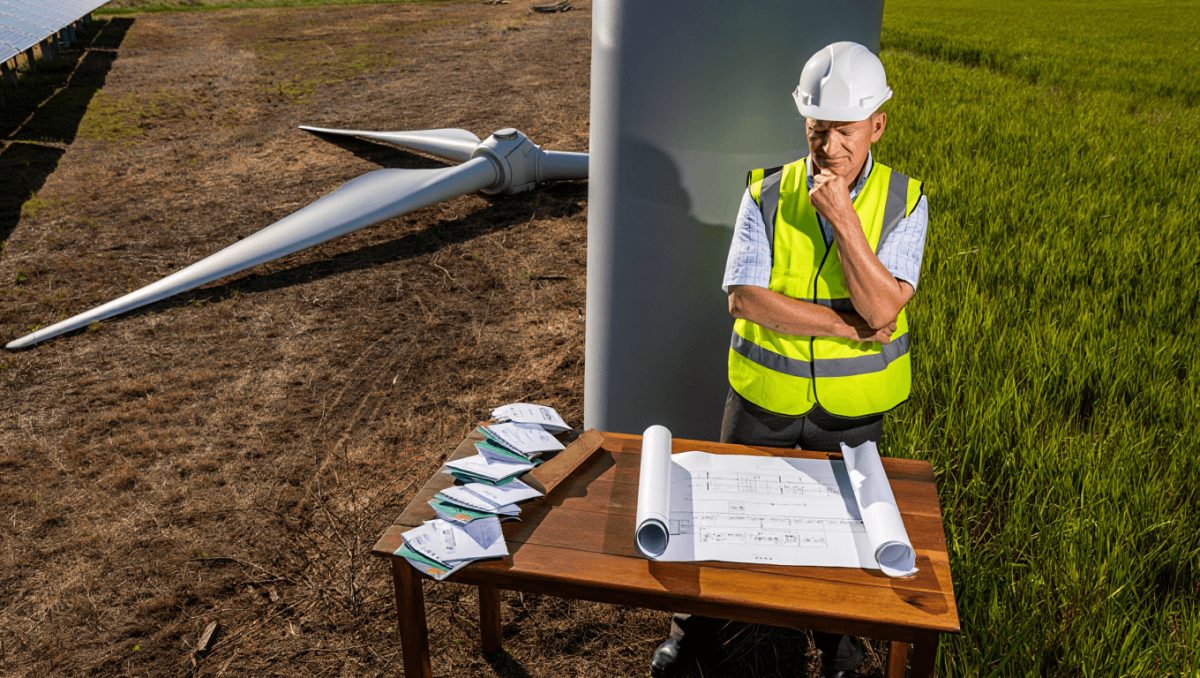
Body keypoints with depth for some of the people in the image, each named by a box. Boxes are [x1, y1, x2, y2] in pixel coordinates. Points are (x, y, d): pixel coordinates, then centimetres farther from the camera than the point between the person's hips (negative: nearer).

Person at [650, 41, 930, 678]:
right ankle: (697, 621, 42)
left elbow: (881, 307, -23)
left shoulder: (904, 201, -10)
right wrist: (850, 326, -22)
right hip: (763, 393, 0)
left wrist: (842, 216, -29)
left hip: (852, 406, 0)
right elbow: (744, 298, -21)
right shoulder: (767, 195, -11)